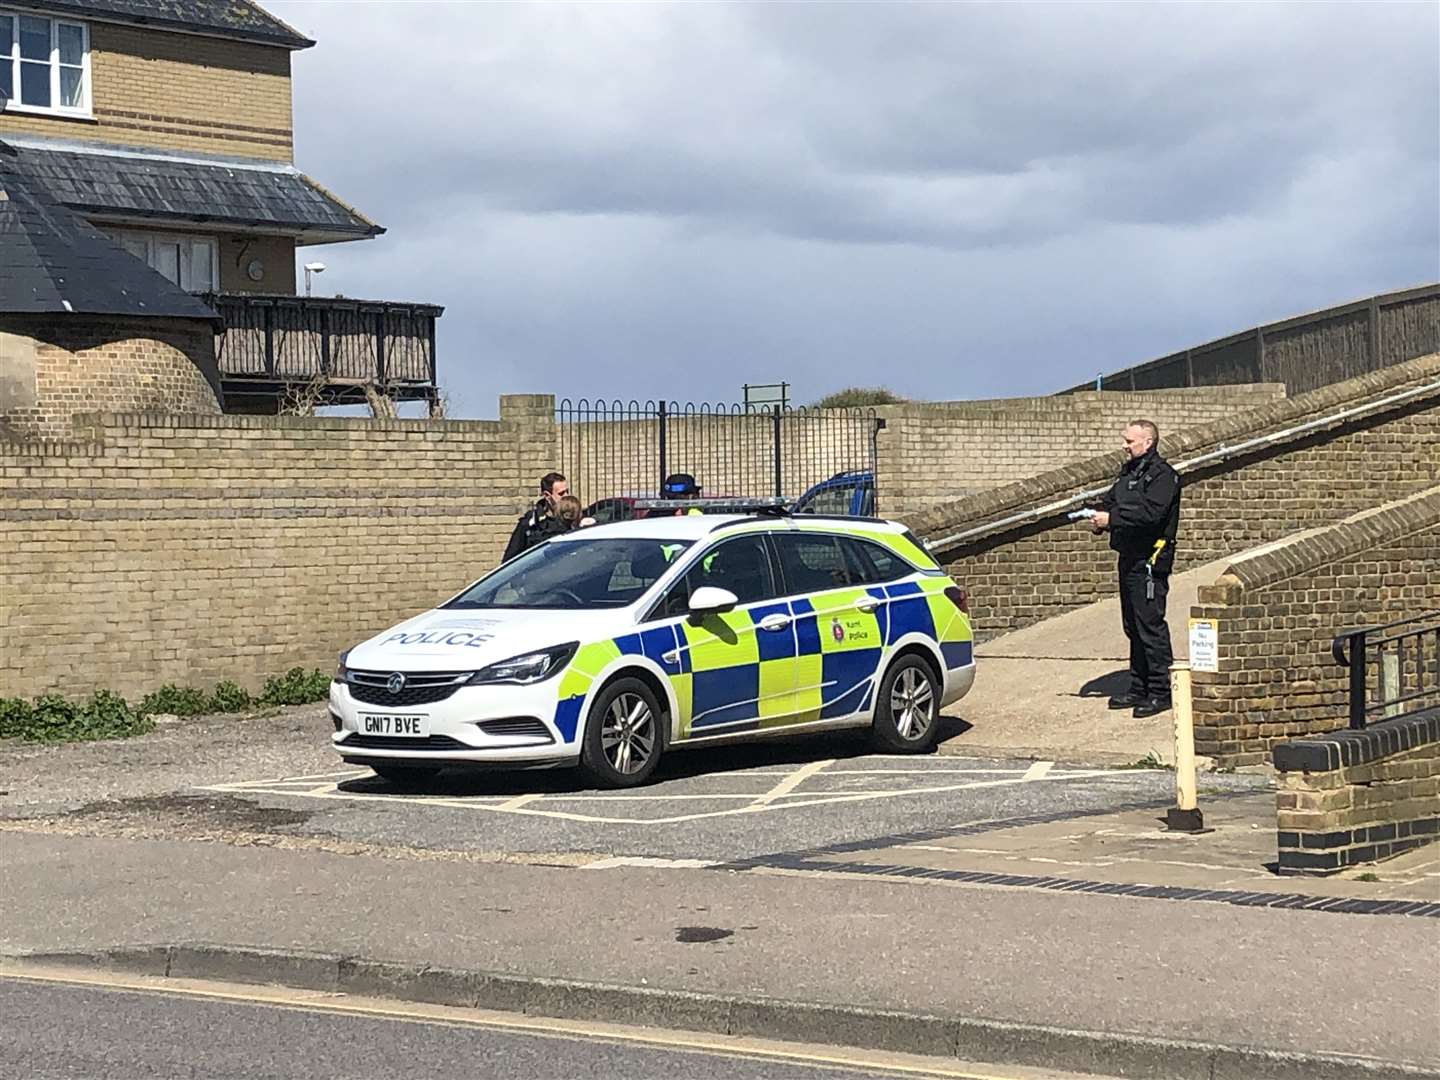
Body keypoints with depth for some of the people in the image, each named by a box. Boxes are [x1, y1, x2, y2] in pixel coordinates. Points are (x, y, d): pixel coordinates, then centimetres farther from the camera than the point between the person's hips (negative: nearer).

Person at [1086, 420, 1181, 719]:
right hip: (1129, 559, 10)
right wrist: (1100, 516, -5)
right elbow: (1111, 500, 18)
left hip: (1150, 562, -10)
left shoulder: (1162, 475, -12)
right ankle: (1139, 688, 22)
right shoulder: (1129, 472, 17)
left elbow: (1150, 513, -24)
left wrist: (1111, 519, -22)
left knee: (1150, 625, -9)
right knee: (1133, 626, 14)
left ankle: (1161, 691, -5)